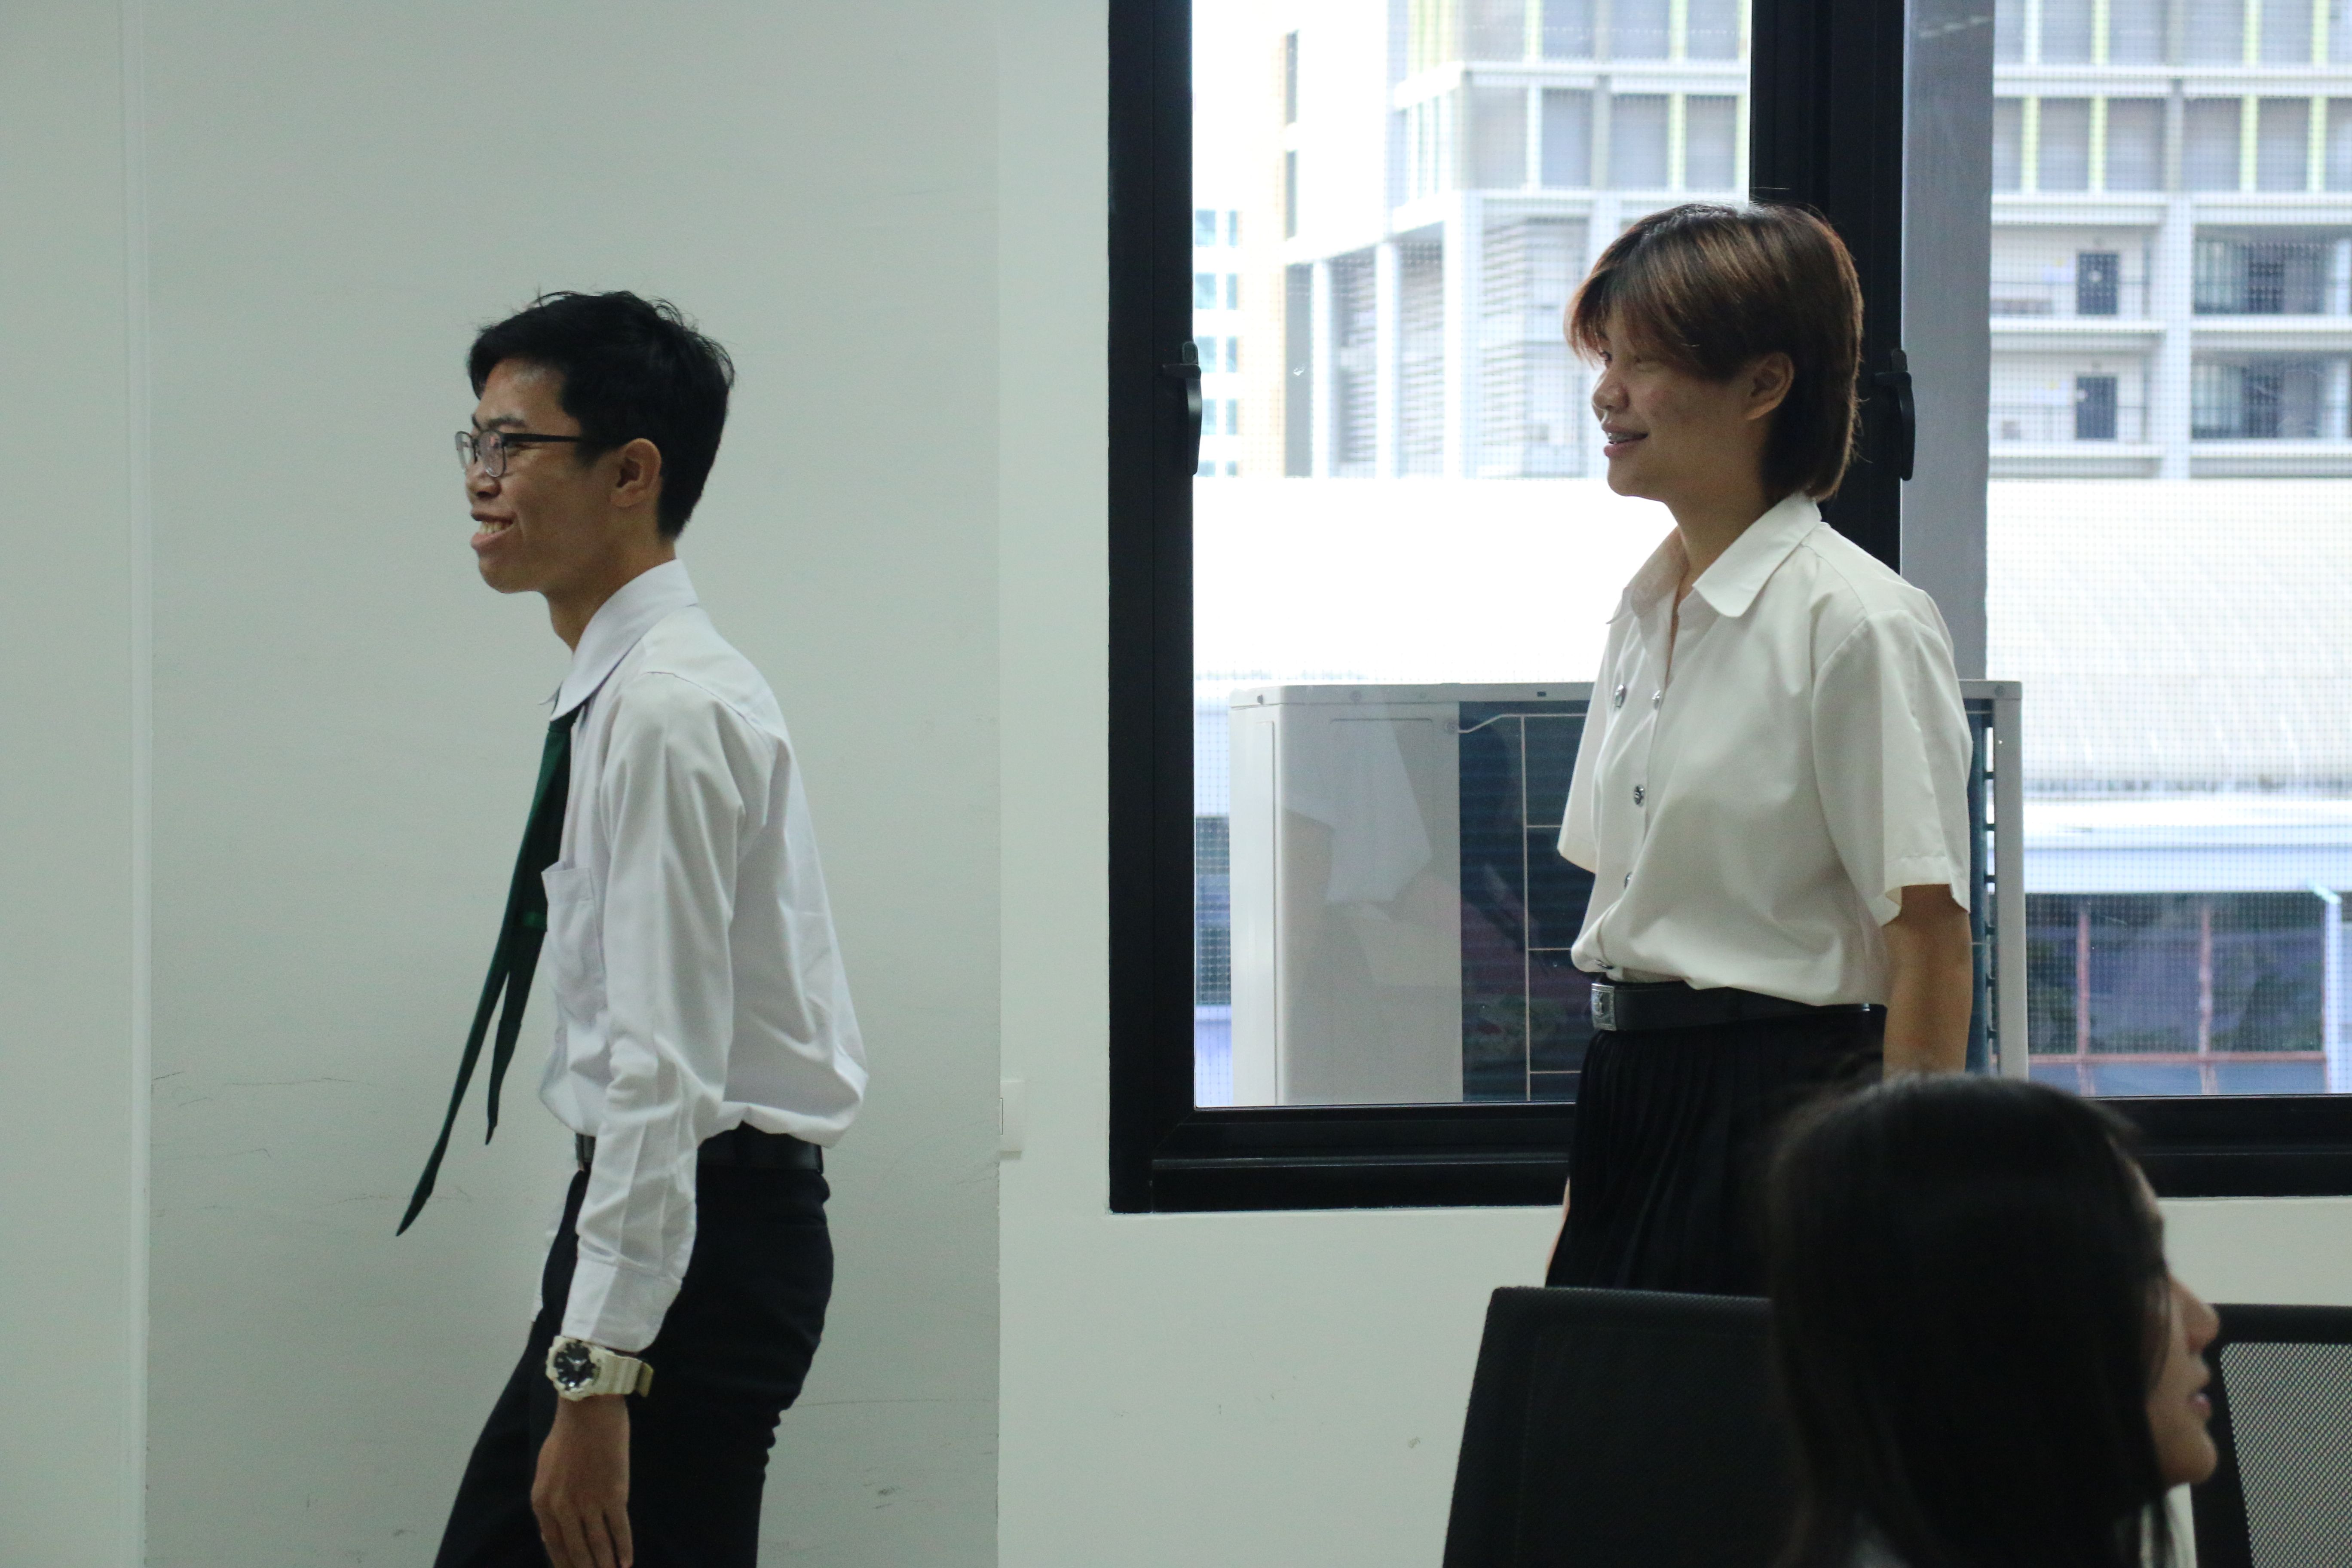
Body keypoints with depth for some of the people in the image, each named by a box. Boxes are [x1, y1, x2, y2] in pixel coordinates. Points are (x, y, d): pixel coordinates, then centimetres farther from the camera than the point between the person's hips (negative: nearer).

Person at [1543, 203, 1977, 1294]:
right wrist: (1591, 1175, 17)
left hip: (1784, 1115, -7)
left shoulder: (1858, 624, -12)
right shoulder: (1650, 609, 13)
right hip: (1636, 1105, 7)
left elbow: (1930, 940, -14)